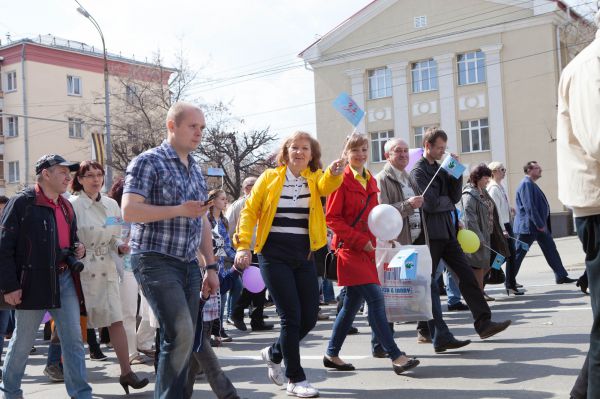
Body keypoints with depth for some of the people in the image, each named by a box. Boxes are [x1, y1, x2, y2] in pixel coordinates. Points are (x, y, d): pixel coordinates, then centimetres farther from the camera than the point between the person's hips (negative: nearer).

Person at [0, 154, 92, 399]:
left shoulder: (66, 206, 14)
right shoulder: (22, 203, -8)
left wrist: (78, 250, 4)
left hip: (64, 279, 6)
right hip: (33, 282, -6)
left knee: (73, 339, 3)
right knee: (23, 341, 8)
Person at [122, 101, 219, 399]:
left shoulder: (196, 169, 17)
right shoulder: (148, 162, -5)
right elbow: (129, 211, -16)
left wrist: (211, 266, 15)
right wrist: (179, 210, -17)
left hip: (189, 264, 7)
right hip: (156, 260, -7)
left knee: (183, 340, 7)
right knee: (180, 333, -17)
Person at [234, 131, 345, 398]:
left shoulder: (315, 178, 5)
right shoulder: (270, 178, 0)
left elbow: (327, 186, -18)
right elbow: (249, 212, 2)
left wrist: (335, 173, -41)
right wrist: (244, 246, -8)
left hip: (303, 256, 4)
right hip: (274, 256, -4)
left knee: (310, 316, 6)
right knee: (291, 315, -7)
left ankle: (274, 353, 32)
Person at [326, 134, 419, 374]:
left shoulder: (371, 181, 16)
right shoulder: (342, 180, -7)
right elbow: (332, 218, -11)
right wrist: (360, 240, -15)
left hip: (365, 249, 8)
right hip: (349, 248, -8)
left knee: (353, 303, 11)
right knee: (375, 298, -14)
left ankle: (332, 354, 22)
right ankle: (396, 357, -13)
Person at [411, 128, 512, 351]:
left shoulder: (441, 169, 17)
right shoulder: (418, 171, -9)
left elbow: (455, 197, 9)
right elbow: (430, 203, -18)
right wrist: (447, 201, 0)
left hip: (447, 233, 8)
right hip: (430, 235, -8)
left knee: (467, 275, 4)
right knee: (430, 285, 0)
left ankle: (484, 323, 7)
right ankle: (440, 338, 4)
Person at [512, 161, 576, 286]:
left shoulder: (531, 184, 16)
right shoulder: (526, 184, -15)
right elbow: (529, 206, -23)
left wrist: (542, 224, 16)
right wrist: (539, 224, -22)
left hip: (539, 225, 10)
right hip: (528, 226, -10)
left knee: (551, 250, 11)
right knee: (518, 254, -3)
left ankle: (561, 276, 18)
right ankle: (509, 281, 4)